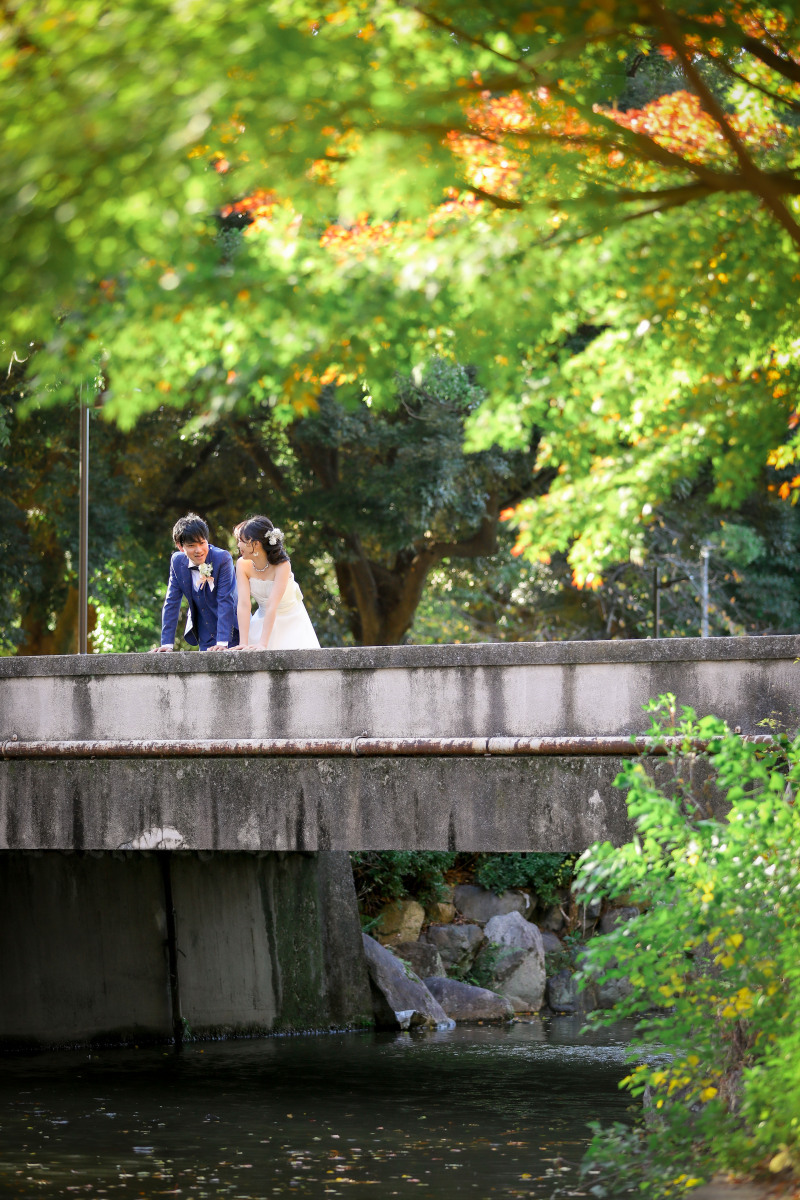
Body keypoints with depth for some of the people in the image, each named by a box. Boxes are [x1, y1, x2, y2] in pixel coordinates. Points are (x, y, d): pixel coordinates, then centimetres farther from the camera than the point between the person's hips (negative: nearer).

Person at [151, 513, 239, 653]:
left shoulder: (222, 559, -20)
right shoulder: (178, 562, -7)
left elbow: (226, 601, -24)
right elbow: (171, 603, -3)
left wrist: (222, 642, -31)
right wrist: (167, 644, -10)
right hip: (205, 635, 4)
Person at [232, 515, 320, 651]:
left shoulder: (282, 565, -24)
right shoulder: (243, 565, -12)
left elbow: (272, 605, -32)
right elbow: (244, 605, -19)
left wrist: (262, 644, -40)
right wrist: (243, 643, -28)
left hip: (291, 621, -3)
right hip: (263, 620, 3)